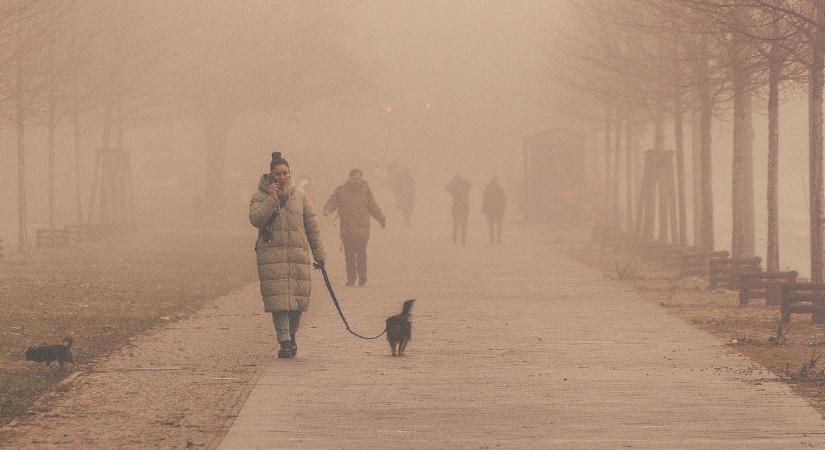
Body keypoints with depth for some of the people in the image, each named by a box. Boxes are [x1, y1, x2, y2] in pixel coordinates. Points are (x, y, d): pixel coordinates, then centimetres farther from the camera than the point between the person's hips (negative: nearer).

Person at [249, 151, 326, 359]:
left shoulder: (300, 197, 11)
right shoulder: (260, 197, 5)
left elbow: (312, 227, 13)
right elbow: (255, 219, -11)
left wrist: (320, 255, 11)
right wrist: (271, 200, -17)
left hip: (298, 255, 2)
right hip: (272, 254, -2)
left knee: (298, 298, 2)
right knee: (279, 299, -10)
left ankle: (291, 336, 23)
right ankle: (284, 342, -9)